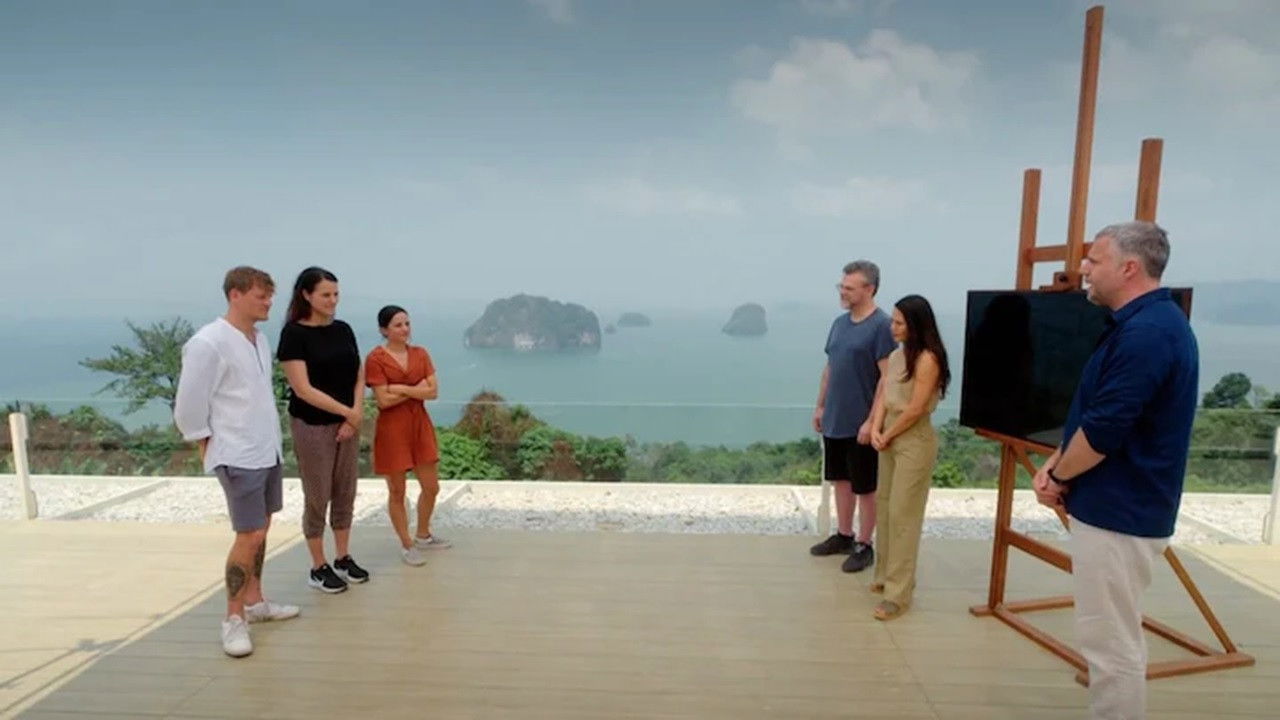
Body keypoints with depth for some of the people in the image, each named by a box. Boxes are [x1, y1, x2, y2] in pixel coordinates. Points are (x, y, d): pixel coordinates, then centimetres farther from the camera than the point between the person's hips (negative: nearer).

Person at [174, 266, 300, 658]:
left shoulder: (259, 338, 7)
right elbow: (188, 405, -14)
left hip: (267, 451, 8)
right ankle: (234, 618, 9)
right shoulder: (208, 343, -17)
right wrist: (208, 446, -5)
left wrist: (269, 438, 13)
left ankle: (254, 601, 29)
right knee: (250, 536, -6)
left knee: (261, 530, 15)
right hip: (238, 457, -8)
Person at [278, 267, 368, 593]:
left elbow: (359, 376, 7)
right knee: (318, 497, 4)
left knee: (345, 493, 12)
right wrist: (348, 411, -16)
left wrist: (356, 415, -7)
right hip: (312, 426, -5)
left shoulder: (343, 330, 5)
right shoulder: (294, 333, -12)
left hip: (347, 423, 6)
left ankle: (343, 559, 26)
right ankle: (318, 568, 18)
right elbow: (303, 388, -17)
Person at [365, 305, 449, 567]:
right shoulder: (375, 359, -11)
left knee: (431, 487, 13)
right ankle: (407, 545, 23)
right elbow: (384, 400, -16)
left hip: (420, 425, 5)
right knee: (397, 492, 6)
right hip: (392, 429, -5)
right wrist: (417, 389, -11)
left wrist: (403, 389, -15)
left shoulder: (420, 354, 4)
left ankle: (423, 535, 35)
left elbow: (433, 391, -4)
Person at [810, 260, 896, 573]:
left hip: (860, 424, -7)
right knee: (841, 479, 18)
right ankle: (843, 535, 32)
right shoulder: (839, 323, 8)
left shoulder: (881, 326, -15)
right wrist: (821, 406, 15)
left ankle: (864, 546, 19)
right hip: (834, 420, 8)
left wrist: (871, 420, -20)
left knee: (865, 486, 6)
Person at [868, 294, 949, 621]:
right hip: (890, 437, 8)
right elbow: (883, 397, 8)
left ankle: (899, 593, 2)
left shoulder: (927, 359, -17)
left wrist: (887, 436, -7)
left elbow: (915, 410, -18)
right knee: (884, 507, 14)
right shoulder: (896, 355, 9)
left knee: (903, 515, -5)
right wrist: (876, 430, -6)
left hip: (914, 440, -8)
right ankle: (885, 575, 29)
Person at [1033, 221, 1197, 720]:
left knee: (1110, 644, 1)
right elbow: (1095, 417, 16)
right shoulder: (1146, 322, 12)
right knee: (1116, 638, 22)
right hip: (1119, 507, 11)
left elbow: (1102, 431, -25)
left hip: (1117, 513, -11)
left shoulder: (1145, 332, -22)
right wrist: (1055, 463, 3)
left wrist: (1058, 477, -7)